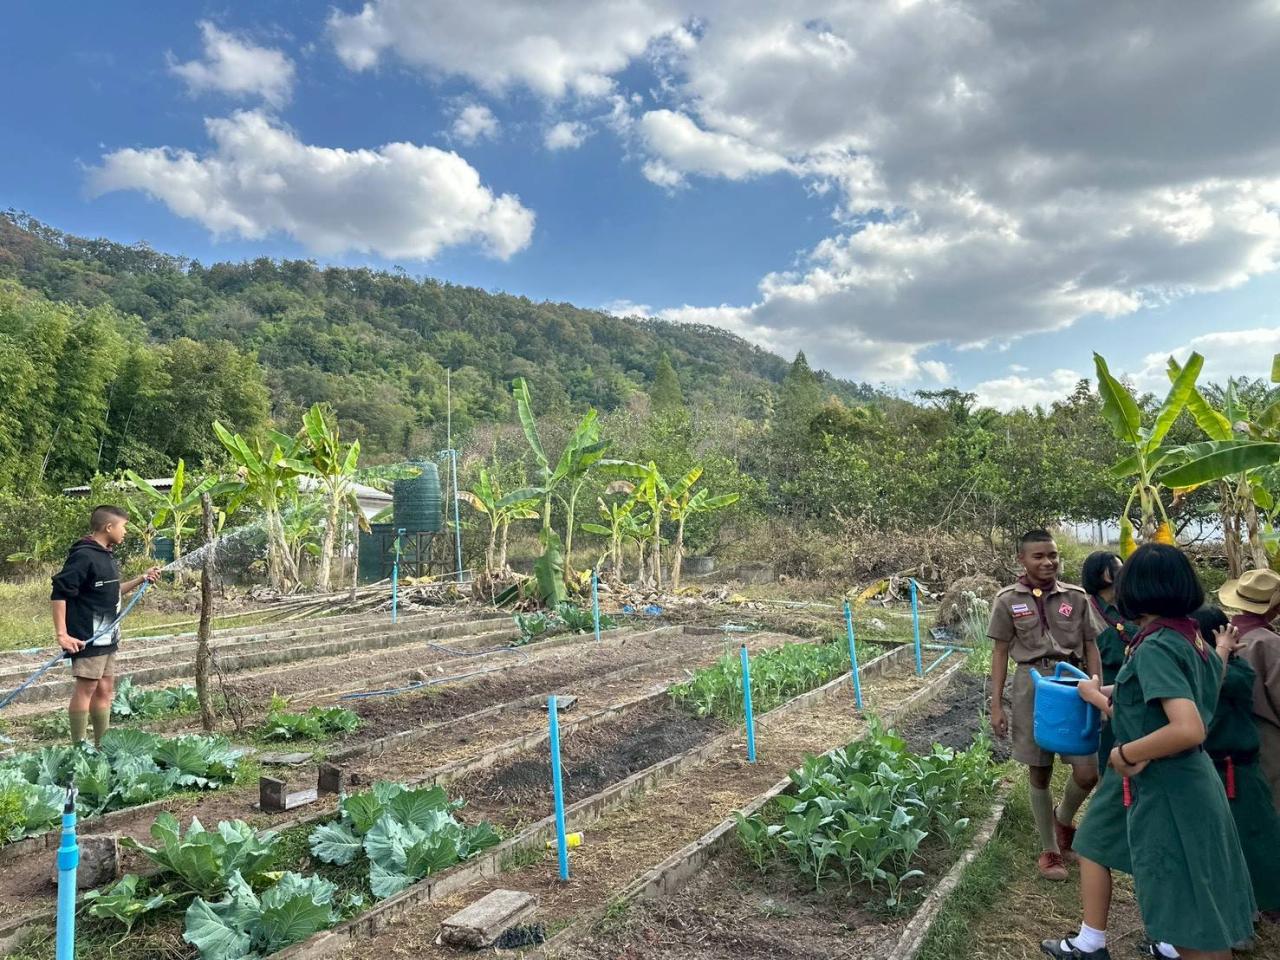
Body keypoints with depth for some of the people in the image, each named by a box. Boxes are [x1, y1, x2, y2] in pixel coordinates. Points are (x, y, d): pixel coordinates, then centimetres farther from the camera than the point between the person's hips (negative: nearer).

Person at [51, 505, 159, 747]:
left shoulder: (106, 556, 12)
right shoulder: (84, 555, -18)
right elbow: (59, 593, -21)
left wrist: (141, 580, 13)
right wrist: (62, 634, -25)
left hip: (107, 637, 10)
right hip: (88, 637, -10)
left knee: (105, 689, 14)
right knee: (86, 688, -4)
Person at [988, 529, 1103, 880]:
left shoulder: (1076, 597, 3)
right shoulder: (1007, 600, -1)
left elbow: (1091, 649, 8)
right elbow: (1000, 653, 2)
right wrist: (997, 705, -1)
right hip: (1031, 686, -1)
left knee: (1087, 772, -4)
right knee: (1039, 773, 8)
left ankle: (1063, 820, 28)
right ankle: (1049, 848, 26)